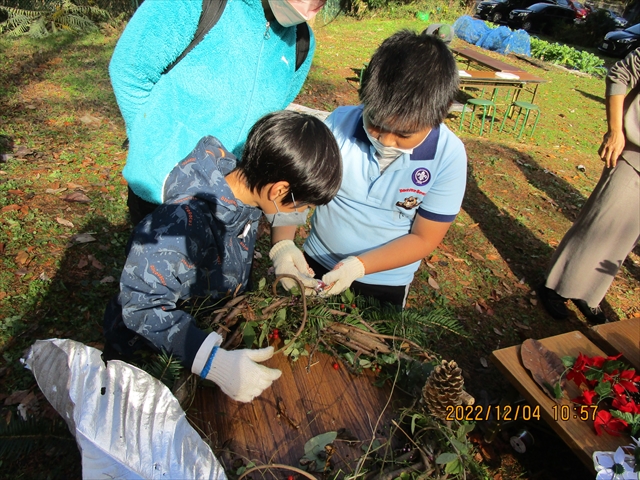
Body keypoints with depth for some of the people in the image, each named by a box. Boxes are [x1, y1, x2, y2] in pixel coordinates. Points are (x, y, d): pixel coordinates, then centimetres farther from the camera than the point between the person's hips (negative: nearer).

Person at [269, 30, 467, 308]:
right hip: (315, 265, 2)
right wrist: (281, 243, -30)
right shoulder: (339, 123, -20)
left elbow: (424, 238, -16)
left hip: (386, 284, -1)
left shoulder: (449, 157, -21)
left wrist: (359, 265, -27)